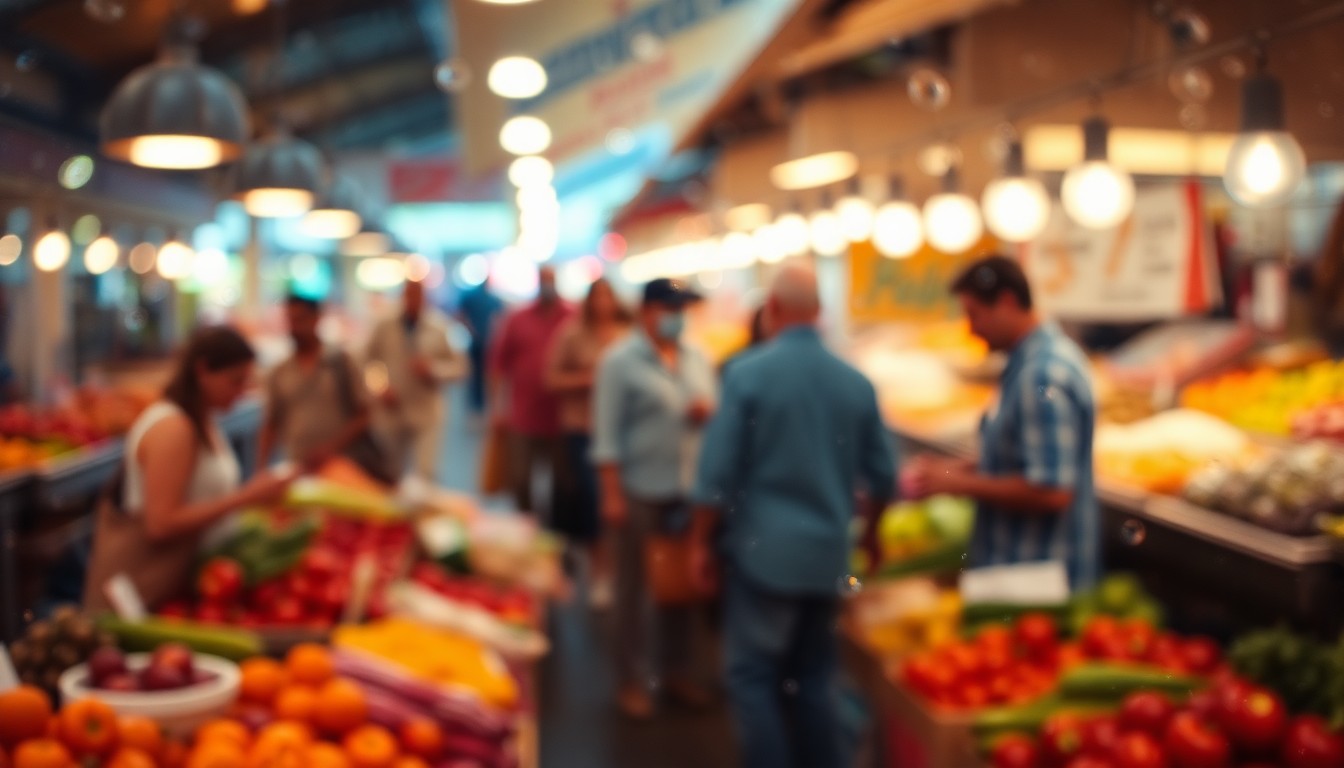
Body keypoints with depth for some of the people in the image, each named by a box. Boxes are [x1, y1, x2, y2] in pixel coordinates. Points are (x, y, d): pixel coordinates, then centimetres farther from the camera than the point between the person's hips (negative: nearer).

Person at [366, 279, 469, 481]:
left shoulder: (440, 330, -1)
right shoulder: (383, 329, 2)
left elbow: (459, 367, 0)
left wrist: (434, 369, -16)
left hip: (427, 414, -2)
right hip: (390, 413, 2)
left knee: (425, 473, -13)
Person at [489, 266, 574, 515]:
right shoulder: (517, 320, 4)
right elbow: (499, 361, 8)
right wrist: (500, 403, 4)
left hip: (563, 417, -1)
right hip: (523, 417, 1)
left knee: (564, 482, 8)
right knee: (519, 479, 6)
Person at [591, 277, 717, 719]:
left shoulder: (698, 361, 11)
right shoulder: (621, 362, -4)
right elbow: (607, 433, -9)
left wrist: (708, 413, -5)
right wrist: (612, 494, -14)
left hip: (689, 491, 5)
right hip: (640, 492, -5)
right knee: (634, 588, 4)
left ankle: (677, 673, 24)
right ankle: (632, 682, 14)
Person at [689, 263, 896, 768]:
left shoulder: (748, 374, -10)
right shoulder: (855, 382, 2)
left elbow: (717, 472, -10)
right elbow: (883, 477, 8)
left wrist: (701, 543, 2)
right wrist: (868, 532, 26)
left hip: (764, 551, -4)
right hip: (828, 556, 5)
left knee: (752, 677, 4)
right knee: (815, 678, 15)